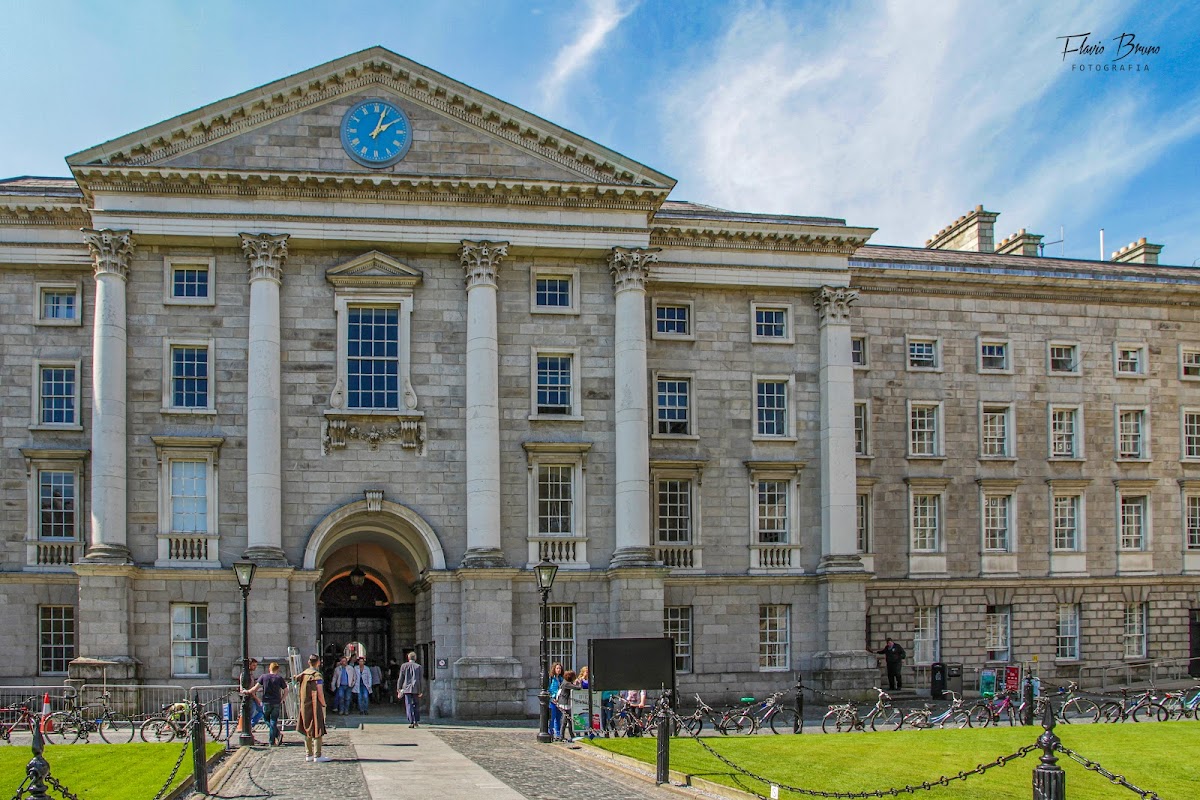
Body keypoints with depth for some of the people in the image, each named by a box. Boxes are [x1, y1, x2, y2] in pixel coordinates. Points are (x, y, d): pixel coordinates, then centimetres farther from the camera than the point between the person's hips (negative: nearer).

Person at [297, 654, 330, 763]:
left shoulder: (303, 675, 7)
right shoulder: (317, 675, -14)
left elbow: (299, 690, 11)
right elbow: (320, 693, -17)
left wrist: (303, 703, 16)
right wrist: (323, 705, -6)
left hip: (304, 706, 7)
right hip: (315, 706, -7)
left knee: (307, 731, 14)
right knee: (317, 731, -2)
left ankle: (308, 754, 18)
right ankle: (317, 755, -2)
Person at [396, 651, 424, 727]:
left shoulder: (404, 666, 2)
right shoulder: (419, 667, 1)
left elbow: (400, 678, 3)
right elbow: (421, 679, 0)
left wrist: (399, 689, 9)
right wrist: (421, 691, 3)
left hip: (407, 688, 0)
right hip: (416, 689, 0)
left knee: (409, 706, -1)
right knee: (417, 705, 13)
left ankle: (411, 722, -10)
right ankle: (416, 722, 14)